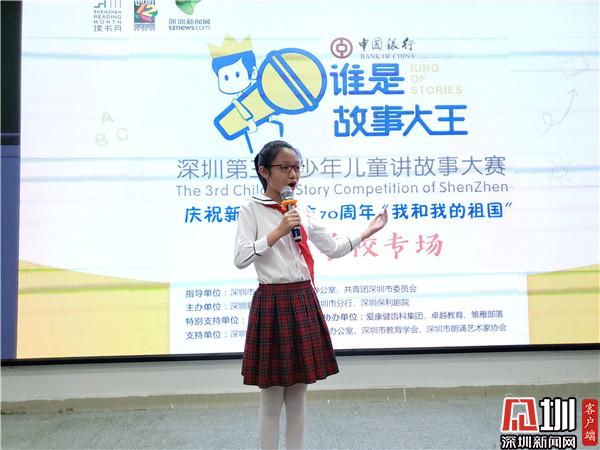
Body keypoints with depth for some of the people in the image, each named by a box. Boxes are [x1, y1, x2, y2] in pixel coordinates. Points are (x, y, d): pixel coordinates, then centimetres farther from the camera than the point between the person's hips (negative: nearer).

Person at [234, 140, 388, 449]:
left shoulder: (302, 212, 12)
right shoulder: (251, 209, -4)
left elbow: (333, 248, 16)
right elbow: (241, 259, -13)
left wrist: (368, 231, 11)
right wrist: (278, 232, -17)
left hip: (304, 301, 5)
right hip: (272, 303, -5)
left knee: (297, 397, 11)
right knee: (272, 400, 2)